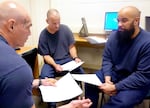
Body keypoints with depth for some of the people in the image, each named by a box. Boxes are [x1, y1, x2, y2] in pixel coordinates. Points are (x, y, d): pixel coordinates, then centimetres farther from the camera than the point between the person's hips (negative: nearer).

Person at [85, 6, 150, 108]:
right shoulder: (114, 35, -5)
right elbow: (107, 59, 1)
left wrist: (115, 87, -26)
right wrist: (107, 78, -17)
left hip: (136, 82, -5)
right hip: (114, 73, 5)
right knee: (89, 82, -8)